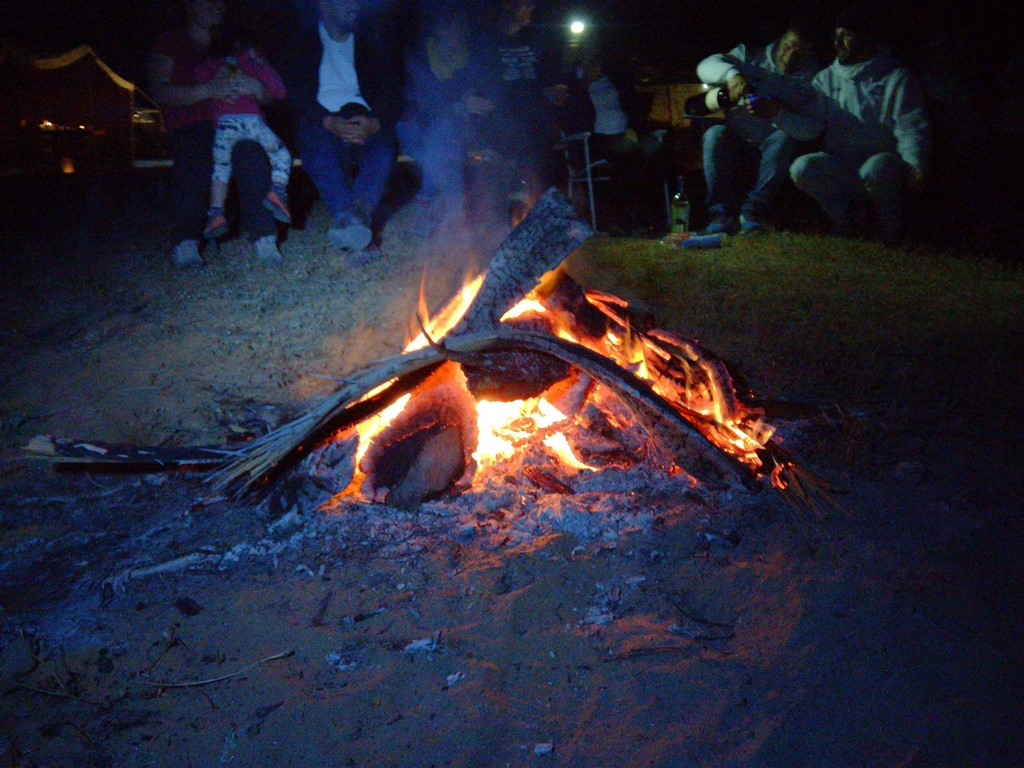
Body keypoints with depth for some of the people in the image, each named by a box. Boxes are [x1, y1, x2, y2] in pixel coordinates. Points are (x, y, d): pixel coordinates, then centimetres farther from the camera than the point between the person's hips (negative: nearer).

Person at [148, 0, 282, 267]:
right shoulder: (171, 43, 15)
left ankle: (265, 240, -41)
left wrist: (255, 87, -12)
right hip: (188, 132, -1)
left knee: (250, 152, -35)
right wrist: (209, 90, -21)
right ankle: (185, 243, -40)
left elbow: (270, 96, 14)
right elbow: (160, 92, -4)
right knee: (194, 158, -38)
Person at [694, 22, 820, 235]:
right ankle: (723, 212, -32)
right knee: (715, 133, -28)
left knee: (785, 138, -31)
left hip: (772, 153, -1)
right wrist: (732, 74, -29)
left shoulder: (810, 79, 2)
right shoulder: (751, 56, 7)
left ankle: (754, 210, -32)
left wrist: (777, 113, -31)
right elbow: (705, 66, -8)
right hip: (734, 145, 1)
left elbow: (810, 130, -13)